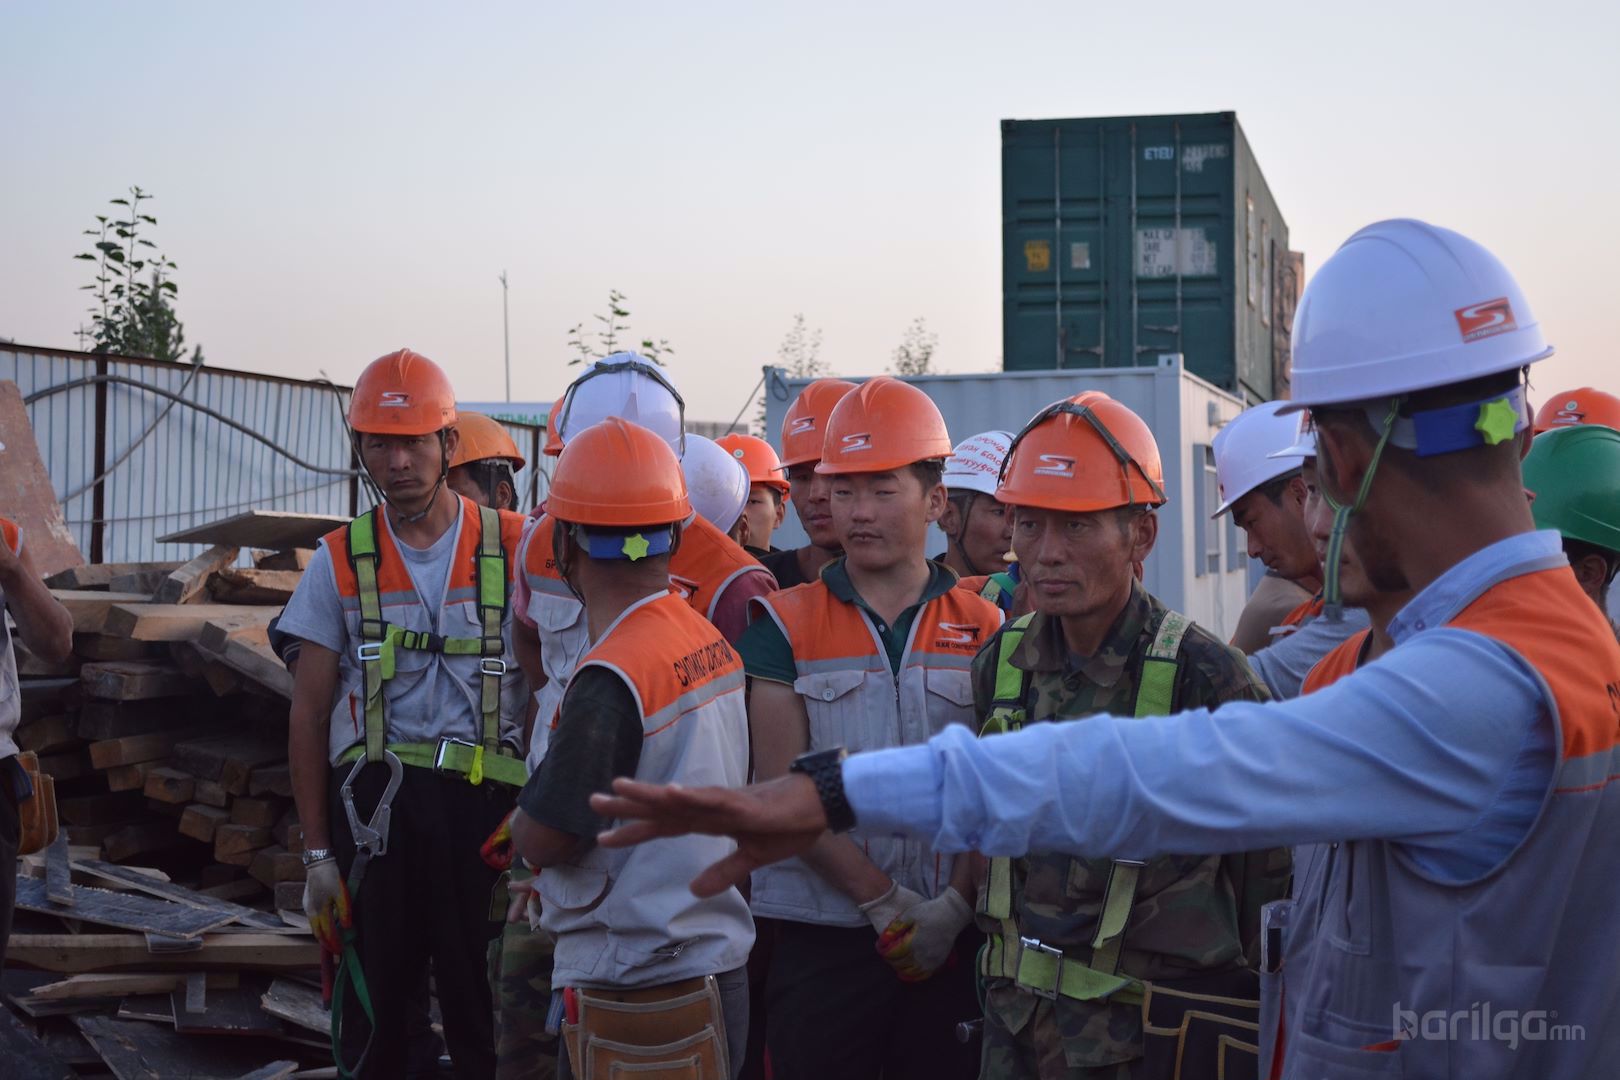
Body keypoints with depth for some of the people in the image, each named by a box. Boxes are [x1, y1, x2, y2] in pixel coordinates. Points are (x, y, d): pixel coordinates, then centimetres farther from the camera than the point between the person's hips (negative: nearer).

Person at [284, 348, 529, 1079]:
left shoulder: (512, 549, 2)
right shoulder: (342, 560, 5)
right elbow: (310, 714, 7)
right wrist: (317, 853, 3)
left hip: (488, 805, -1)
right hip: (374, 806, 1)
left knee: (486, 1018, 4)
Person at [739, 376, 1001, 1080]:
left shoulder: (984, 630, 4)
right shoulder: (785, 625, 0)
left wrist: (954, 906, -13)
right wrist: (883, 901, -12)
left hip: (951, 938, 1)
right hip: (820, 936, -1)